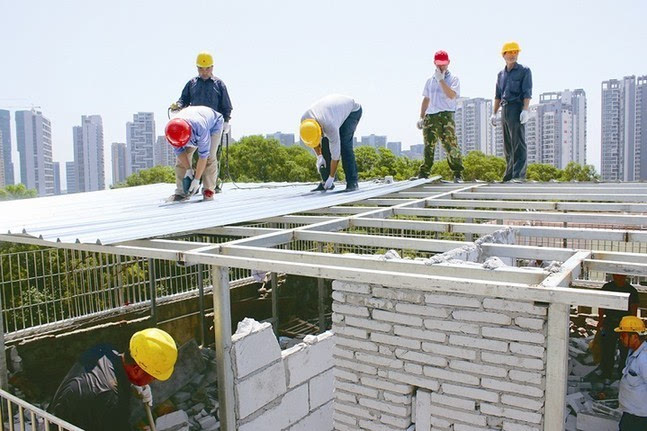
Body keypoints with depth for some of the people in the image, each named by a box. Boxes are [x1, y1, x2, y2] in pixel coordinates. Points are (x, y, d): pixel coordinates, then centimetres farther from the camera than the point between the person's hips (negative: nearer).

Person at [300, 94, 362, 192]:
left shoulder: (330, 126, -42)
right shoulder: (304, 119, -25)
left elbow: (335, 153, -32)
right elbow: (310, 138, -2)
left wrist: (331, 178, -23)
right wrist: (319, 156, -11)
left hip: (352, 110, -7)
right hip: (336, 108, 7)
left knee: (344, 144, -24)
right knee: (325, 144, -7)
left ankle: (352, 182, -18)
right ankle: (325, 182, -1)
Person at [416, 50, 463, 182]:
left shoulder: (453, 78, 6)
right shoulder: (430, 80, 19)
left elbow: (452, 95, -12)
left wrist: (441, 79, -11)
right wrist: (421, 117, 18)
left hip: (446, 115, -4)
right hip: (430, 116, 4)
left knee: (451, 145, -11)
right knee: (428, 146, 4)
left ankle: (458, 174, -3)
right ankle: (423, 173, 9)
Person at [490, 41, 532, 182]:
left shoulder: (524, 71, 3)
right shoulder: (501, 74, 19)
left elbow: (527, 92, -7)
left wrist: (525, 110, -19)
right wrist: (494, 113, 16)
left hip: (517, 108, -6)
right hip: (504, 109, 6)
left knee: (518, 143, -11)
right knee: (507, 144, 7)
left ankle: (519, 174, -14)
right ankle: (509, 173, 13)